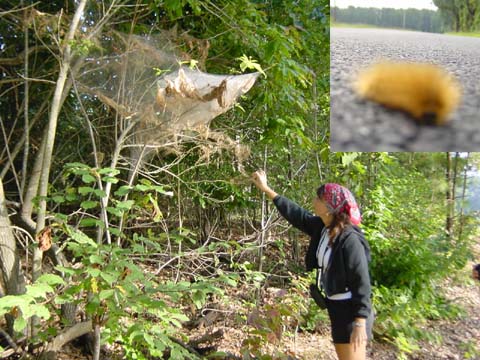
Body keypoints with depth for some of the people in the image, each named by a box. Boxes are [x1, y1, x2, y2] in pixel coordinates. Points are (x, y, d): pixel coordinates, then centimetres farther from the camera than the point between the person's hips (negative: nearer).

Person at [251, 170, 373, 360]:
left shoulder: (350, 239, -24)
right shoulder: (321, 227, 0)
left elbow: (362, 282, -22)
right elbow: (294, 213, 10)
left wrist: (360, 324, -24)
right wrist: (265, 189, 14)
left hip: (350, 310, -9)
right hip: (335, 306, 9)